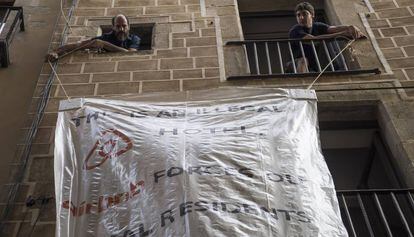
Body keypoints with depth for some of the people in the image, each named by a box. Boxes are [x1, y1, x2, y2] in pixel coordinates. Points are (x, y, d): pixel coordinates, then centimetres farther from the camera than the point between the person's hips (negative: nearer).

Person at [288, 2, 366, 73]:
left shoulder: (318, 26, 2)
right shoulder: (294, 31, -16)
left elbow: (333, 28, -19)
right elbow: (314, 39, -31)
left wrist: (350, 28, -41)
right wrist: (342, 33, -36)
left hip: (317, 69, 5)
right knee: (303, 60, -33)